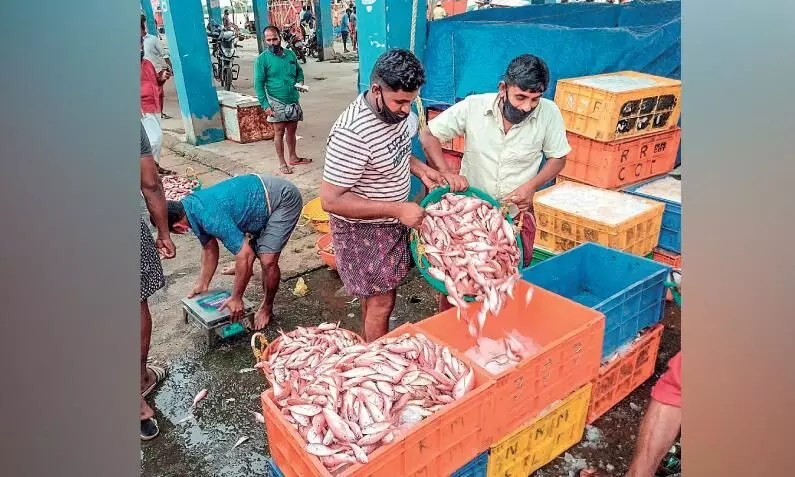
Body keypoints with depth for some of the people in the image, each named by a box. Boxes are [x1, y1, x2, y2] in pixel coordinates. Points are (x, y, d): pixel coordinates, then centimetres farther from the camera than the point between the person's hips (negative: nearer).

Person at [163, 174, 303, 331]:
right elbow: (209, 248, 12)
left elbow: (244, 255, -29)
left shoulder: (211, 217, -31)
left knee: (267, 260, -14)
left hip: (284, 198, -10)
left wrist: (236, 298, -18)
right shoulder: (190, 206, -1)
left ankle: (267, 308, 10)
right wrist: (202, 285, 16)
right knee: (253, 252, 13)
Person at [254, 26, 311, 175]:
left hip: (293, 101, 5)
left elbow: (299, 71, 22)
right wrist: (265, 105, -17)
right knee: (279, 132, 0)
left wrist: (300, 81, -1)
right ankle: (282, 163, 9)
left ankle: (293, 157, 29)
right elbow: (258, 84, -10)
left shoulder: (290, 54, 7)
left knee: (292, 130, 14)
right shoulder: (262, 59, -7)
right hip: (277, 103, -5)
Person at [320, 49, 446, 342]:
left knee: (375, 293, 22)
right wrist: (398, 210, -29)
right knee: (381, 301, 4)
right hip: (363, 229, -8)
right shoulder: (353, 133, -32)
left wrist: (419, 168, -3)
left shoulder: (395, 109, -6)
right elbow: (330, 200, -29)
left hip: (390, 222, 8)